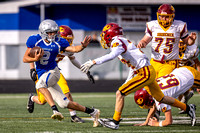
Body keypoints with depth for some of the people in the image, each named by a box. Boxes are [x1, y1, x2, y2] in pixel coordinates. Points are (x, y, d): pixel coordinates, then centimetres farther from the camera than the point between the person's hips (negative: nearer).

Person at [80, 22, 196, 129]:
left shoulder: (117, 42, -10)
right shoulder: (123, 42, 18)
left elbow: (112, 55, -32)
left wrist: (94, 62, -34)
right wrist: (129, 80, 28)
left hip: (146, 73, -10)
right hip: (149, 72, 10)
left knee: (120, 93, -12)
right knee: (161, 98, 22)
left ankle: (115, 122, -10)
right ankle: (187, 108, 33)